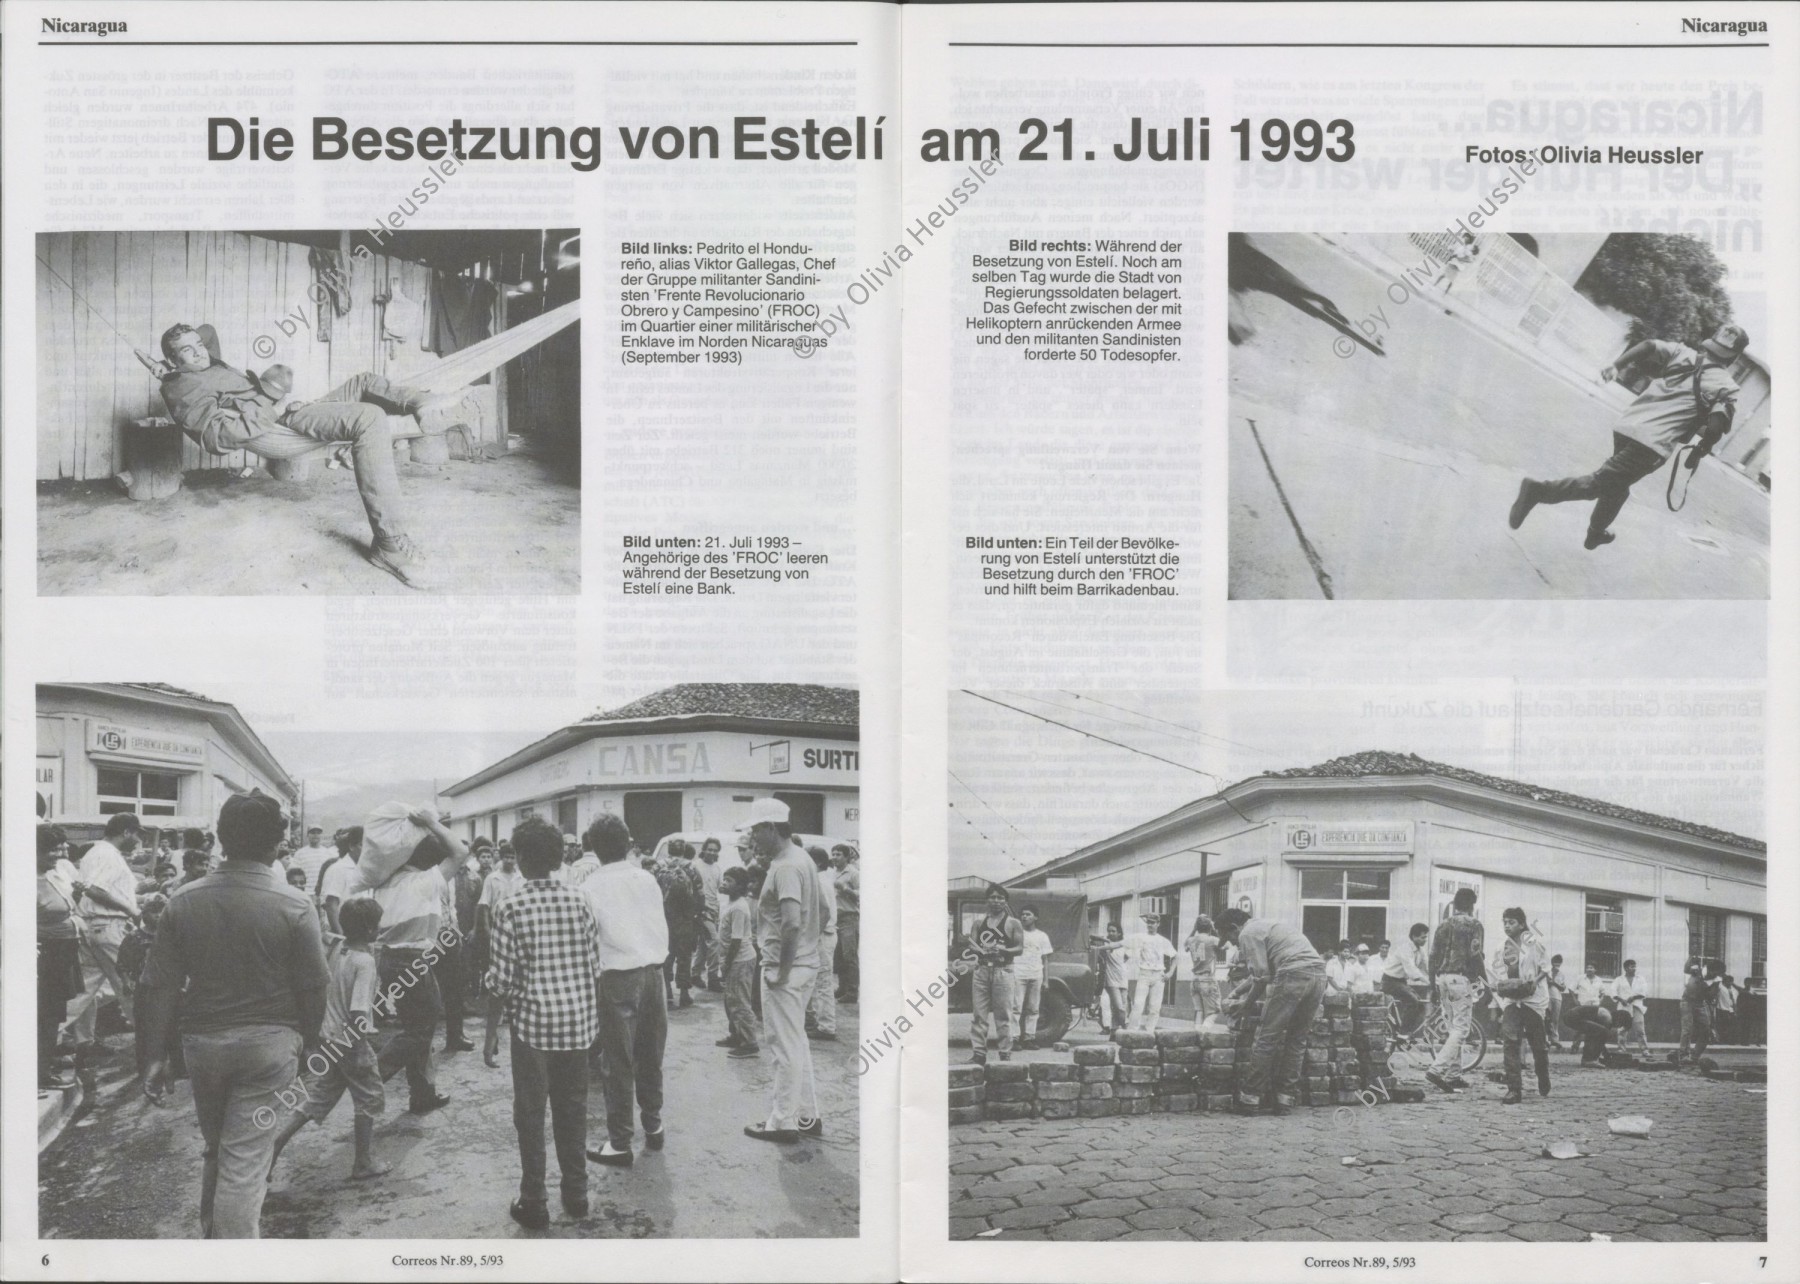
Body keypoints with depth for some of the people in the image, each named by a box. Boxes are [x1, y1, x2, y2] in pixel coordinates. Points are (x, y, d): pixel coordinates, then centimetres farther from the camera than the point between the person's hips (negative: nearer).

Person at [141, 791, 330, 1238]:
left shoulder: (183, 902, -2)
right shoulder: (293, 906, -11)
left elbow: (161, 986, -1)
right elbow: (313, 987, -8)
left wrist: (158, 1055, 6)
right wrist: (308, 1042, 8)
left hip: (203, 1041, 3)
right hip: (268, 1042, -3)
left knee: (216, 1150, 22)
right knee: (245, 1159, 0)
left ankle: (211, 1234, 36)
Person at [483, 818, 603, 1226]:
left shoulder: (510, 907, -9)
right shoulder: (580, 901, 1)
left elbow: (501, 979, -10)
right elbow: (596, 969, 3)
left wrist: (491, 1033, -2)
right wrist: (596, 1017, 15)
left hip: (533, 1023, -3)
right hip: (578, 1020, 4)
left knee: (530, 1114, 6)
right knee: (573, 1108, 15)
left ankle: (534, 1203, 11)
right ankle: (576, 1193, 23)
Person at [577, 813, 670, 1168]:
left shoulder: (592, 888, -7)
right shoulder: (647, 879, 4)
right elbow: (662, 927, 7)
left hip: (620, 976, -4)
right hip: (654, 971, 5)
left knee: (618, 1062, 1)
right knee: (650, 1055, 18)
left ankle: (619, 1144, 3)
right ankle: (653, 1126, 31)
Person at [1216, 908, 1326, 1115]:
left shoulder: (1247, 934, 4)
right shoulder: (1264, 925, 31)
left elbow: (1261, 975, -2)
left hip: (1293, 974, -9)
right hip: (1319, 972, 9)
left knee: (1267, 1038, -2)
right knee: (1297, 1039, 14)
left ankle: (1249, 1098, 0)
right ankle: (1285, 1099, 15)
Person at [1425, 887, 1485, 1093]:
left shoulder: (1443, 925, 14)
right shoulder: (1473, 924, -4)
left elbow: (1433, 958, 13)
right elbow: (1475, 955, -13)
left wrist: (1434, 987, 18)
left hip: (1442, 979, 7)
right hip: (1462, 979, -7)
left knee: (1450, 1028, 15)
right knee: (1460, 1029, -7)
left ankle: (1454, 1075, 15)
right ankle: (1437, 1069, -21)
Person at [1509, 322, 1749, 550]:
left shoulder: (1682, 352, 13)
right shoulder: (1726, 387, 2)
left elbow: (1649, 345, -5)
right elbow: (1716, 428, -10)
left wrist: (1616, 365, -3)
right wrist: (1699, 452, 5)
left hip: (1627, 425, 6)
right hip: (1654, 444, -6)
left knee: (1617, 483, 28)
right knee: (1602, 482, -6)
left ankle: (1597, 532, 44)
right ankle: (1541, 490, -24)